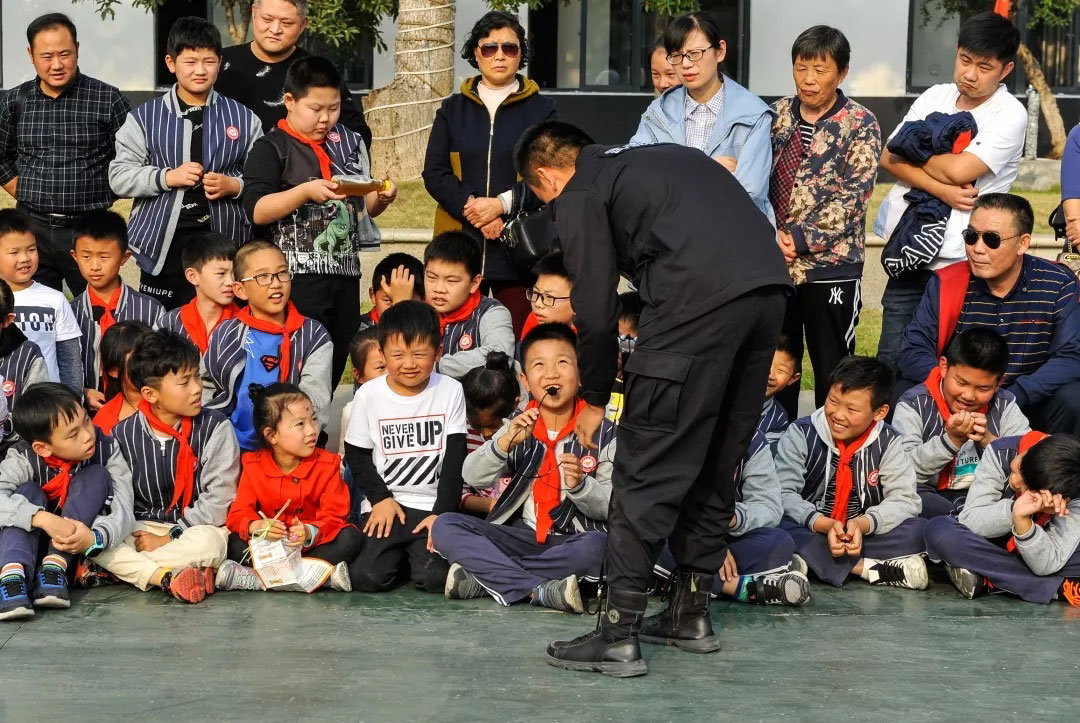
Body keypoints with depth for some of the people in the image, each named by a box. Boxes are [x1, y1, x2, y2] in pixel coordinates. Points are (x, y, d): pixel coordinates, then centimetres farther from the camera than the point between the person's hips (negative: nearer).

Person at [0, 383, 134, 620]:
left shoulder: (106, 451, -14)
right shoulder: (24, 460, -18)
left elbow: (123, 511, -23)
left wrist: (95, 538, -45)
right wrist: (44, 519, -50)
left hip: (79, 550, 1)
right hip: (33, 545, -1)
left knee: (96, 476, -19)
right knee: (28, 491, -26)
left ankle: (55, 567, -32)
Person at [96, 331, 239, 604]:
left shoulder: (215, 428, -5)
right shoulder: (123, 435, 1)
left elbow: (219, 500, -10)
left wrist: (169, 538, -15)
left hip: (196, 528, -2)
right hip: (141, 528, 3)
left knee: (208, 542, -38)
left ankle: (131, 570, -25)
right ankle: (168, 576, -39)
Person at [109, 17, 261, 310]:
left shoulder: (244, 118, 7)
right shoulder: (145, 117, 5)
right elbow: (119, 177, 1)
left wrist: (234, 186, -12)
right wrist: (167, 177, -12)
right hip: (163, 243, 0)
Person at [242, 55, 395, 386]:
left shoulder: (350, 145, 16)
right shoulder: (271, 148, -3)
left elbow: (365, 207, 24)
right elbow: (256, 210, -13)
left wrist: (381, 198, 1)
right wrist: (306, 191, -24)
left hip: (344, 272, 6)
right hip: (297, 275, -6)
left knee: (334, 367, 8)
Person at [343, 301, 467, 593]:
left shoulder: (450, 391, -1)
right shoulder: (369, 394, -1)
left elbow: (455, 459, 0)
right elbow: (356, 455, 6)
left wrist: (442, 513, -8)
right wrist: (381, 498, -7)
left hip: (433, 506, 0)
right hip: (386, 504, 0)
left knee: (436, 578, -22)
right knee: (366, 577, -20)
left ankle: (413, 556, 12)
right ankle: (399, 556, 13)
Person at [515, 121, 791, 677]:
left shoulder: (579, 196, 11)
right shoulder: (664, 158, 33)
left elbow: (596, 312, 5)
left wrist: (594, 399, 19)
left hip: (700, 298, -8)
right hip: (770, 286, 8)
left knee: (647, 468, -2)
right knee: (716, 459, 19)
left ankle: (619, 635, -2)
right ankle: (692, 610, 28)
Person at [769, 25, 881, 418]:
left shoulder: (860, 124, -5)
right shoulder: (776, 114, 7)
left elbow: (853, 195, -12)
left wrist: (802, 239, -17)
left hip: (831, 264, -4)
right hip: (773, 263, 4)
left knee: (832, 369, 5)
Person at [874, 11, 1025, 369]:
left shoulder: (1009, 115, -8)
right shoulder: (935, 97, 9)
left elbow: (959, 170, -19)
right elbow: (889, 158, 1)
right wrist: (941, 189, -14)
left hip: (958, 262, -5)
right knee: (890, 361, 8)